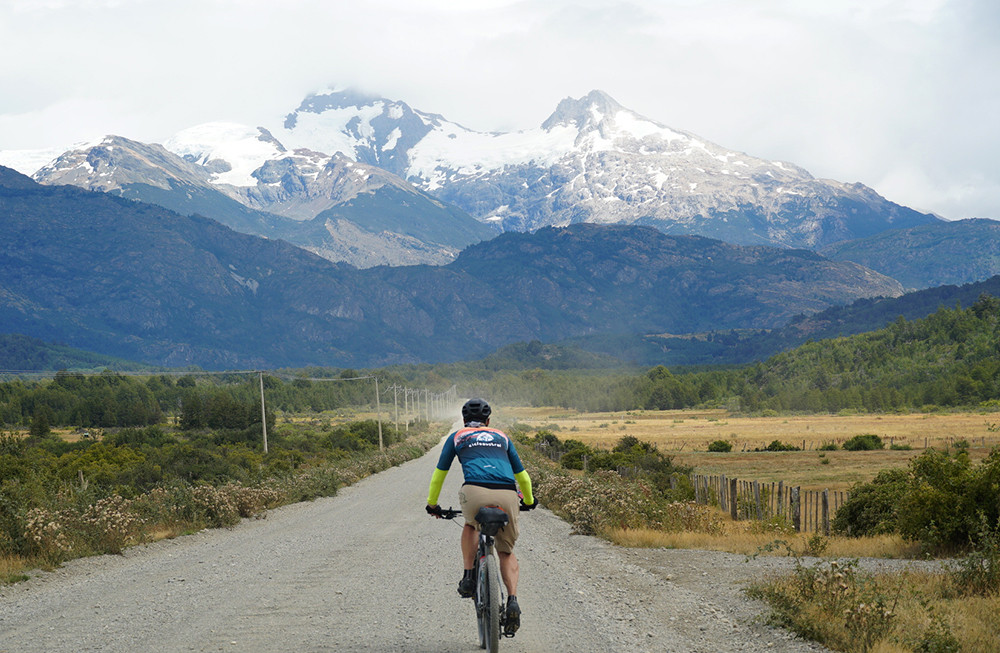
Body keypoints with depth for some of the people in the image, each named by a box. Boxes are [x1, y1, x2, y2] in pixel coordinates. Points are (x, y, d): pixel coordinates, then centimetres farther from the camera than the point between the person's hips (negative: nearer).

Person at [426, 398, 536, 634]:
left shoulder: (457, 437, 27)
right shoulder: (501, 437, 32)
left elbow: (439, 474, 32)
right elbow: (522, 475, 39)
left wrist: (432, 504, 46)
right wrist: (529, 501, 56)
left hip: (476, 491, -1)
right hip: (507, 495, 1)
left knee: (471, 525, 34)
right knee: (507, 552, 18)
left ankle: (468, 578, 20)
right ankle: (512, 600, -5)